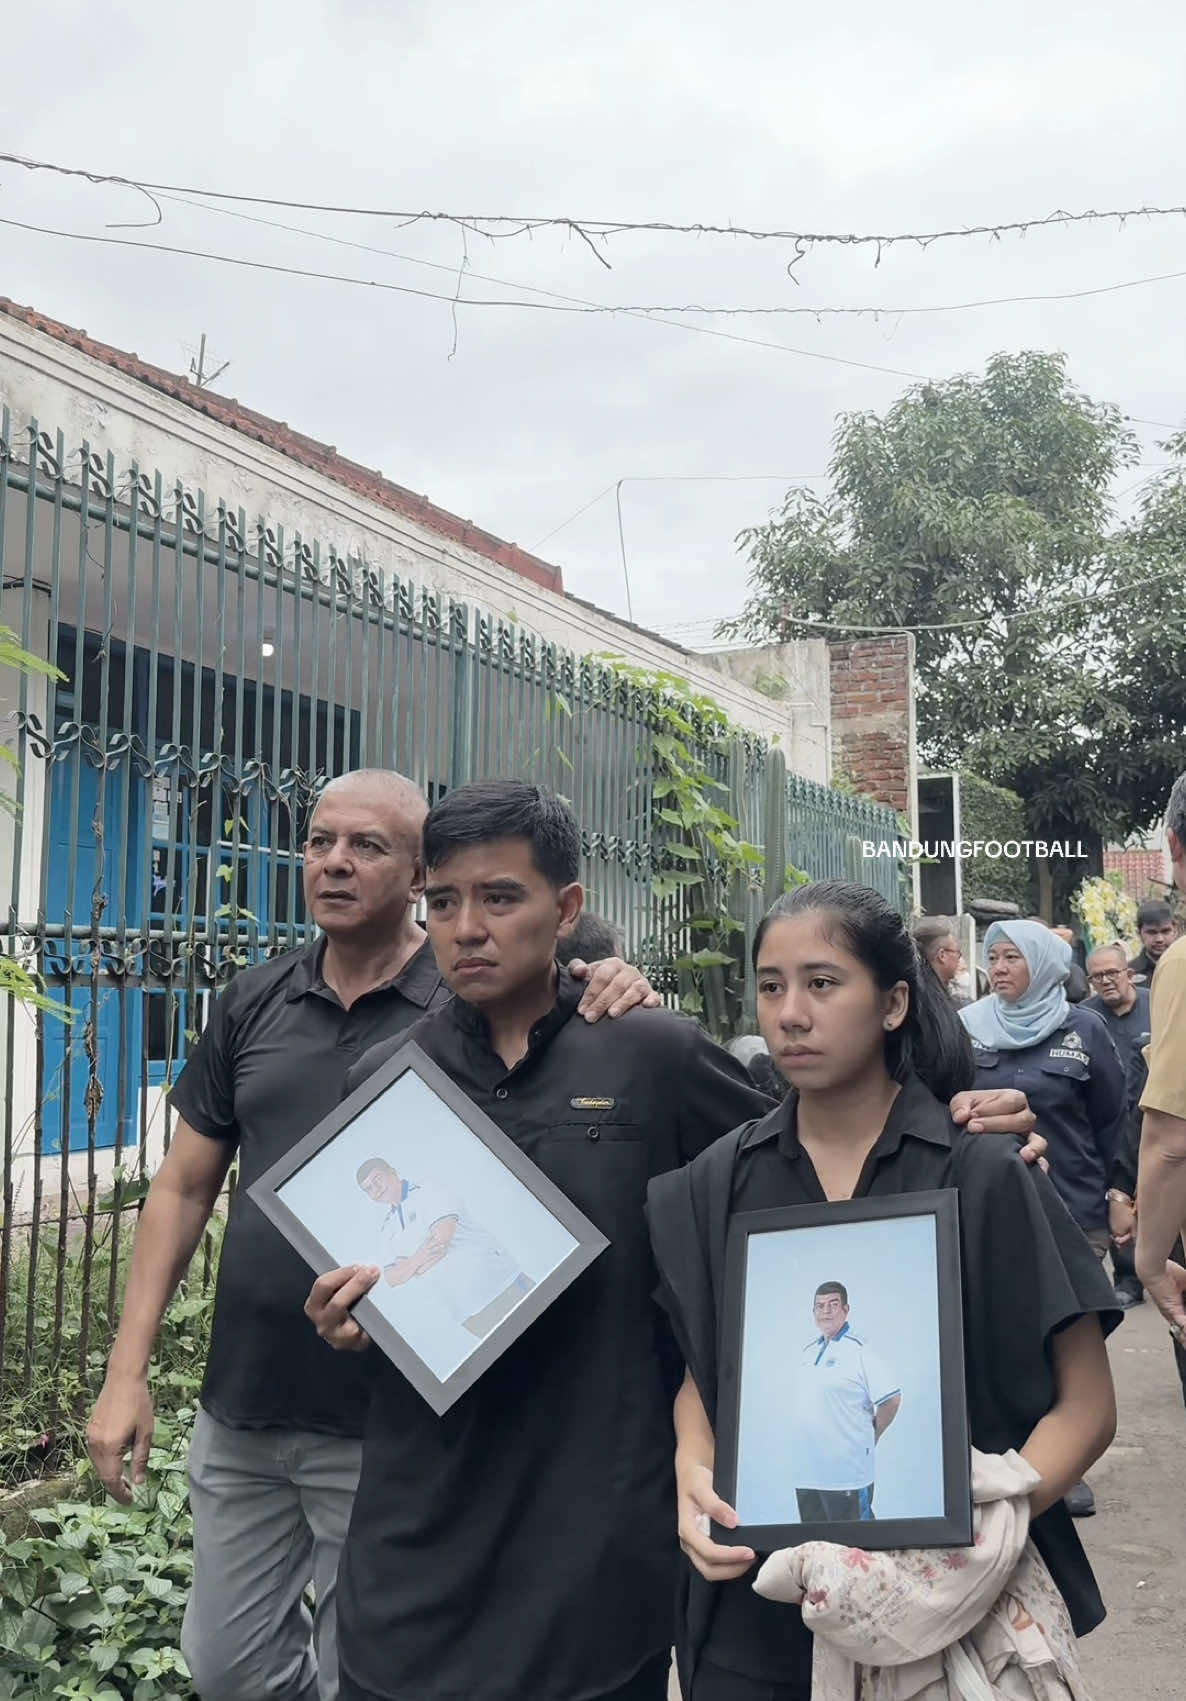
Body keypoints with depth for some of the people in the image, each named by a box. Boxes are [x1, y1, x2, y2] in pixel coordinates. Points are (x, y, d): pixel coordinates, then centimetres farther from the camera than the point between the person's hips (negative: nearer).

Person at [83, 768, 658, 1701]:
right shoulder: (254, 1003, 1)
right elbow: (184, 1187, 7)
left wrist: (624, 1007, -29)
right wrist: (127, 1369, 3)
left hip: (388, 1425, -4)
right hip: (240, 1410, 4)